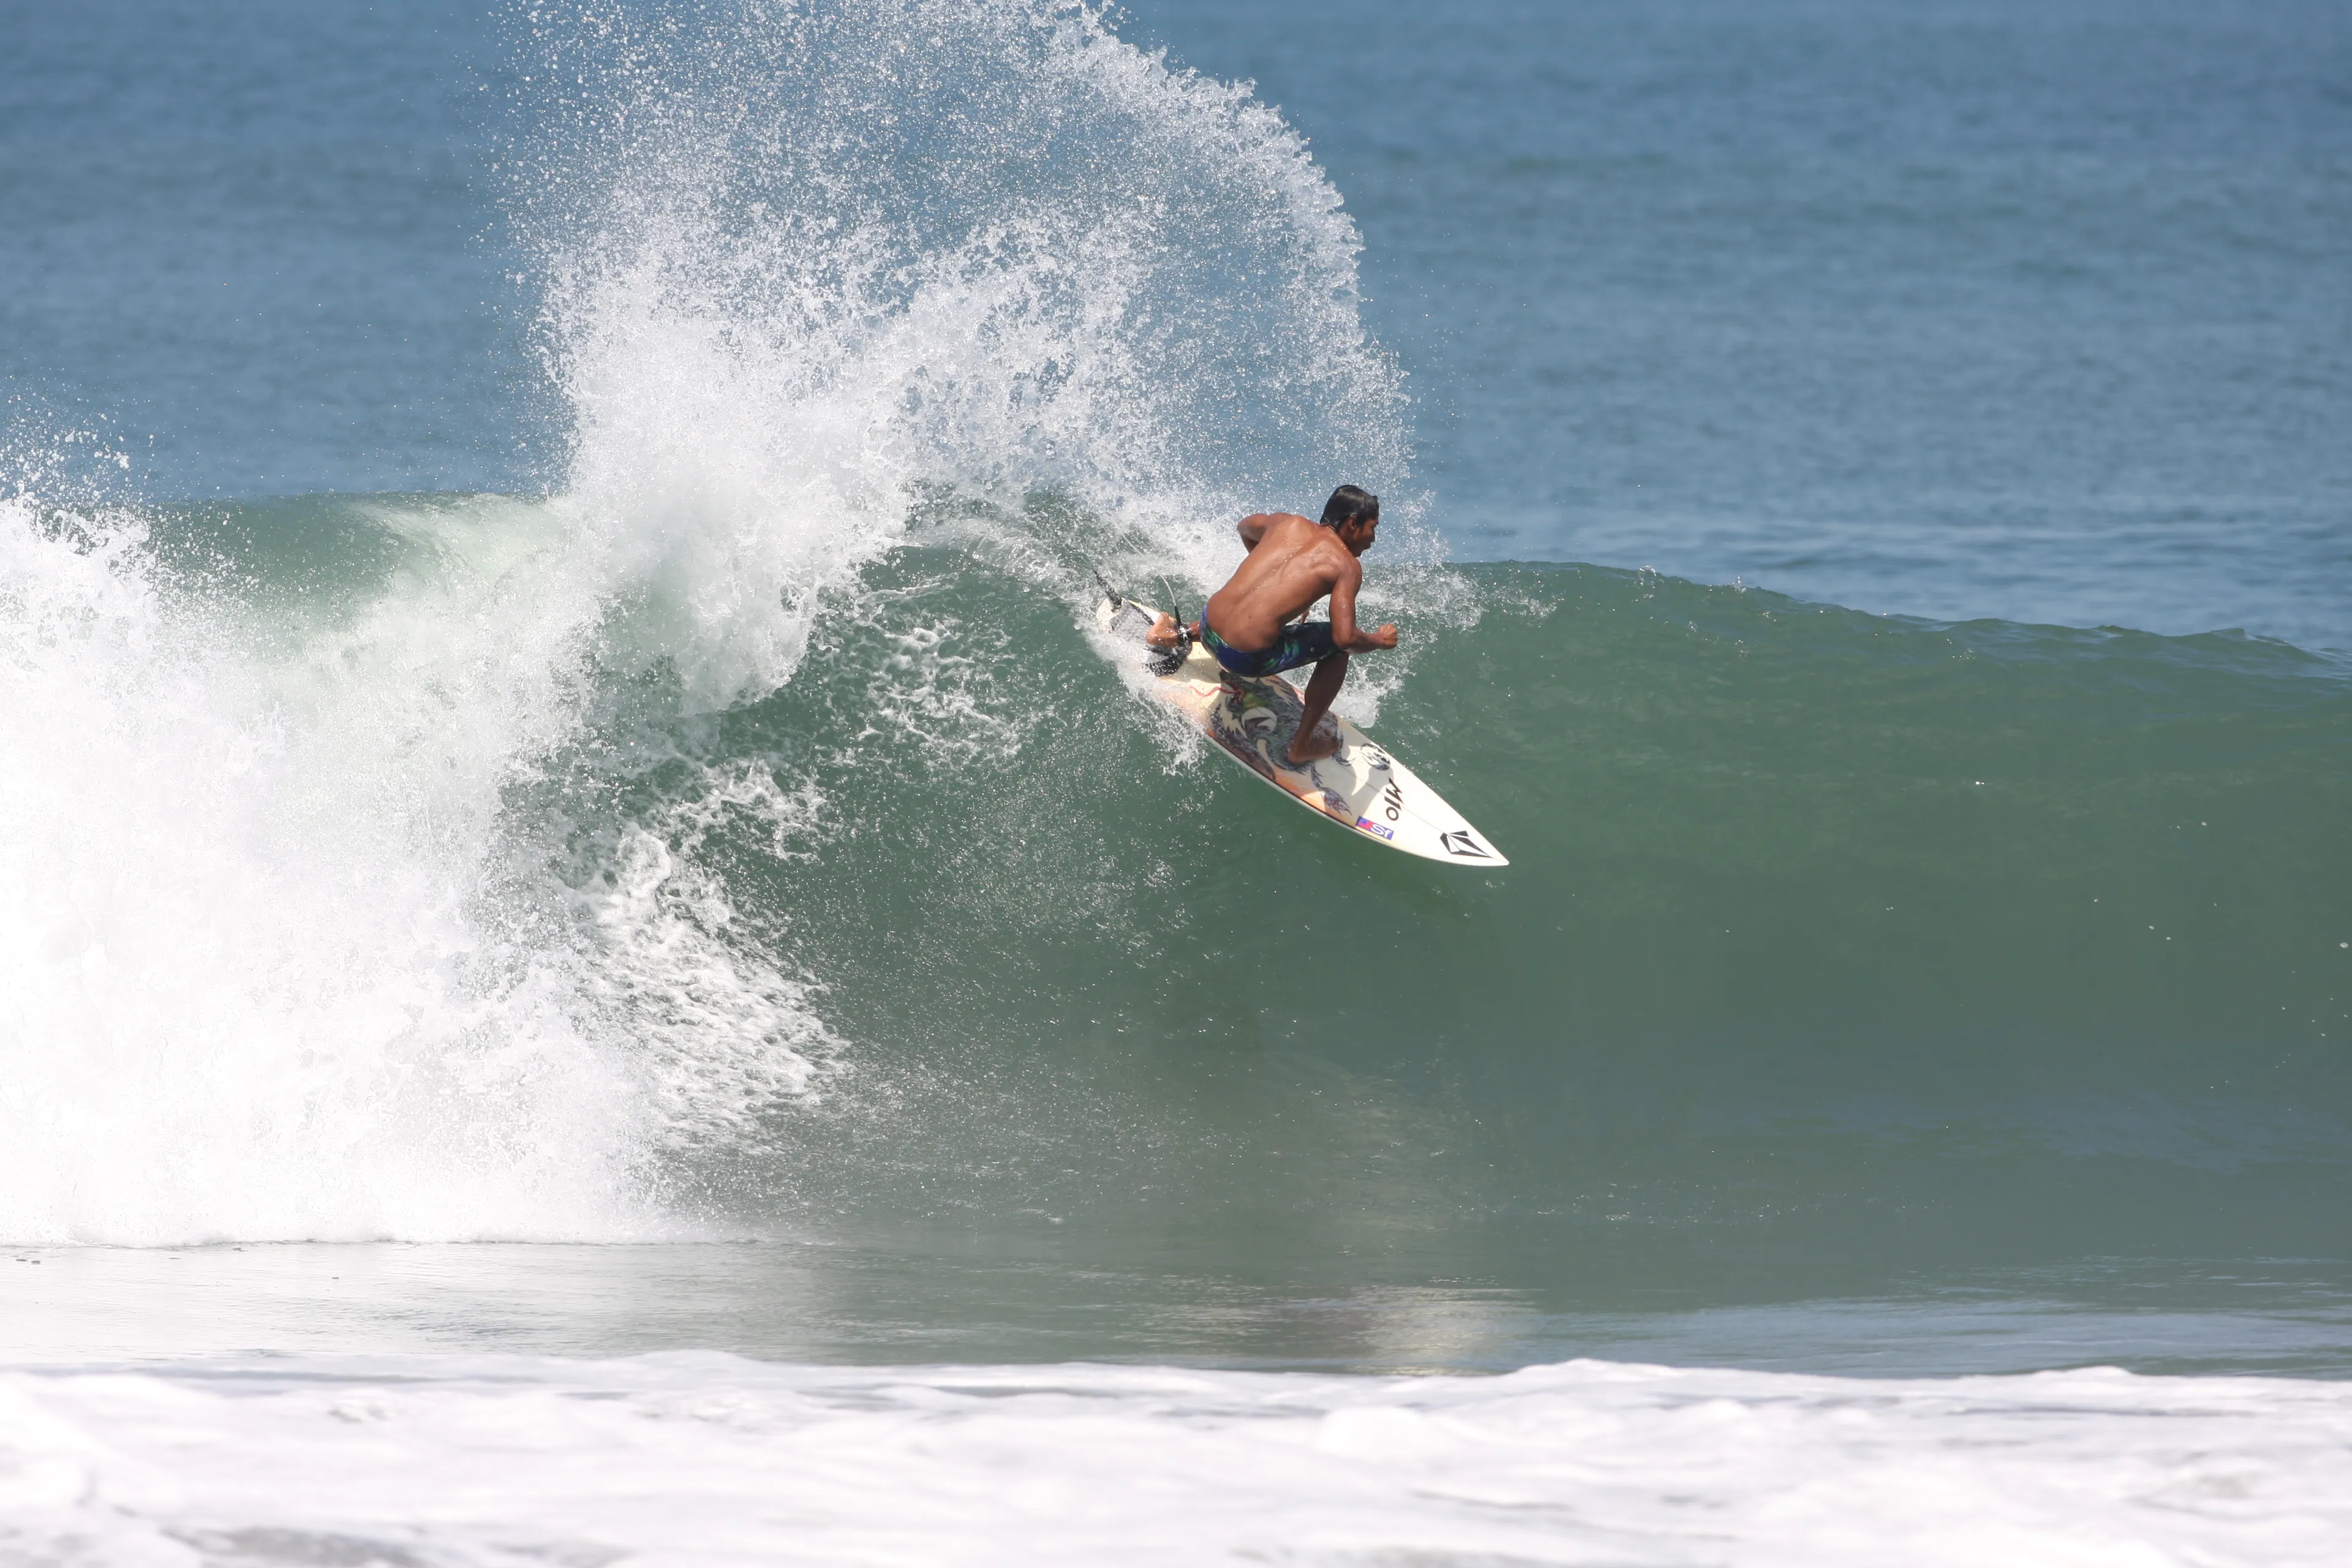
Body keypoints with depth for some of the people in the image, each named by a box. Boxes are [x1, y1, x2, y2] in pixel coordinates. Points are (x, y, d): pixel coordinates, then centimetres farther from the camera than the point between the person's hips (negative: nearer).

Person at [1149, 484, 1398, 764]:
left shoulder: (1289, 524, 11)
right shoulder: (1346, 565, -6)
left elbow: (1246, 528, 34)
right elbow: (1345, 638, -15)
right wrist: (1379, 640, 6)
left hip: (1209, 628, 7)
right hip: (1247, 657, -7)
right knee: (1336, 646, 12)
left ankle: (1178, 635, 37)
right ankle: (1302, 745, 16)